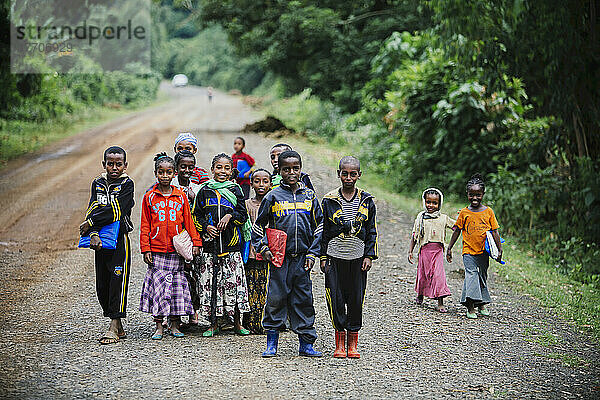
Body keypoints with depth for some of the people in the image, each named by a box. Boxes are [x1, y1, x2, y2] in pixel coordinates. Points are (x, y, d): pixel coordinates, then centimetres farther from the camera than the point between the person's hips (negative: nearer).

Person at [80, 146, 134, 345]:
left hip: (119, 240, -5)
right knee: (102, 285, 7)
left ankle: (114, 328, -3)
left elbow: (115, 211, -17)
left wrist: (90, 223, -13)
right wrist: (93, 234, -17)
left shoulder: (127, 184, -5)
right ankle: (119, 327, 17)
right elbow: (92, 210, -1)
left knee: (118, 280, -7)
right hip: (100, 239, 6)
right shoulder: (98, 183, 10)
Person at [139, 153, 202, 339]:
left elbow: (188, 222, 9)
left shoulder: (181, 196, 6)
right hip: (156, 251, -1)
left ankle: (175, 326, 12)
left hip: (176, 250, 1)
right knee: (157, 286, -2)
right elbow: (145, 226, 4)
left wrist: (195, 243, 3)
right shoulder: (149, 197, 3)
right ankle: (159, 327, 5)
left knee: (177, 286, 3)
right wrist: (145, 249, -2)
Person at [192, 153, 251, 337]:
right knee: (210, 282, 1)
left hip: (232, 244, -1)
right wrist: (206, 227, -7)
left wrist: (230, 216, -13)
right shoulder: (205, 191, 7)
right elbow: (196, 215, 9)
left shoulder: (235, 190, 6)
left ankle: (237, 323, 9)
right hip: (210, 245, 1)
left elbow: (243, 214, 4)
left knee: (234, 281, -2)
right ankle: (213, 324, 10)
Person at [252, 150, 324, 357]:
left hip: (302, 258, 2)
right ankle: (271, 343, 9)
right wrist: (263, 248, -2)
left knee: (303, 299, 5)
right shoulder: (273, 196, 0)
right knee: (276, 298, -1)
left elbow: (319, 225, 11)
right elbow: (258, 225, 8)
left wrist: (313, 253, 4)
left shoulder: (309, 196, 7)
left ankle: (306, 343, 12)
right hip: (279, 257, -2)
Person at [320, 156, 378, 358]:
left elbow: (372, 231, 8)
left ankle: (353, 343, 13)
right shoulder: (329, 201, 2)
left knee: (356, 299, 2)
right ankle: (339, 343, 9)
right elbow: (323, 230, 6)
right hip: (335, 256, 0)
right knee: (336, 299, -2)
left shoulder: (366, 201, 5)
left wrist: (369, 256, 1)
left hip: (358, 257, 1)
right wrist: (323, 257, 2)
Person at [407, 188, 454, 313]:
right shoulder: (420, 218, 5)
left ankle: (440, 303, -9)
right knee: (423, 274, 9)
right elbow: (414, 235, 8)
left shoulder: (443, 218, 7)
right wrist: (410, 251, 5)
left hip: (438, 251, -1)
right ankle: (420, 295, 37)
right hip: (424, 250, 1)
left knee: (439, 275, -10)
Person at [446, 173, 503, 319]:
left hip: (483, 251, 2)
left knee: (482, 276, 13)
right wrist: (449, 248, 8)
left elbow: (494, 232, 5)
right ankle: (470, 308, -16)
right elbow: (457, 231, 8)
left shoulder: (488, 212, 2)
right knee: (471, 274, -14)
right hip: (468, 251, -2)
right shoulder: (464, 212, 0)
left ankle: (482, 303, 28)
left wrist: (499, 250, 2)